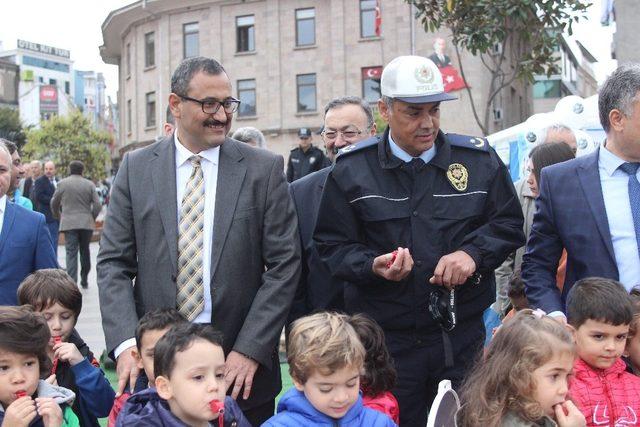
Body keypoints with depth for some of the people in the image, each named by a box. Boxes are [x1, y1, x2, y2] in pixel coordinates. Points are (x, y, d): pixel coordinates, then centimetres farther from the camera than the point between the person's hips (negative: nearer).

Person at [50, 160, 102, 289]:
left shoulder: (62, 183, 1)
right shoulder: (89, 184, 2)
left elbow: (54, 203, 9)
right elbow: (97, 205, -2)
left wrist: (57, 216, 27)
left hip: (69, 223, -1)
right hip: (86, 223, 1)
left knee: (71, 253, -3)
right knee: (85, 251, 14)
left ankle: (72, 282, -12)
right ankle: (84, 280, 24)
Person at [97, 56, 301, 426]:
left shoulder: (264, 169, -2)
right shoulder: (136, 168, 2)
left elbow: (284, 264, -5)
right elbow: (114, 264, 2)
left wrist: (250, 350, -12)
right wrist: (125, 344, -11)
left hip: (241, 366, -1)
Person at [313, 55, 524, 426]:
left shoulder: (479, 159, 3)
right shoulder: (352, 169, -1)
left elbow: (509, 224, 8)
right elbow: (333, 245, 1)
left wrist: (473, 253, -11)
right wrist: (372, 266, -18)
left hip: (465, 335, 2)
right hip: (386, 340, -1)